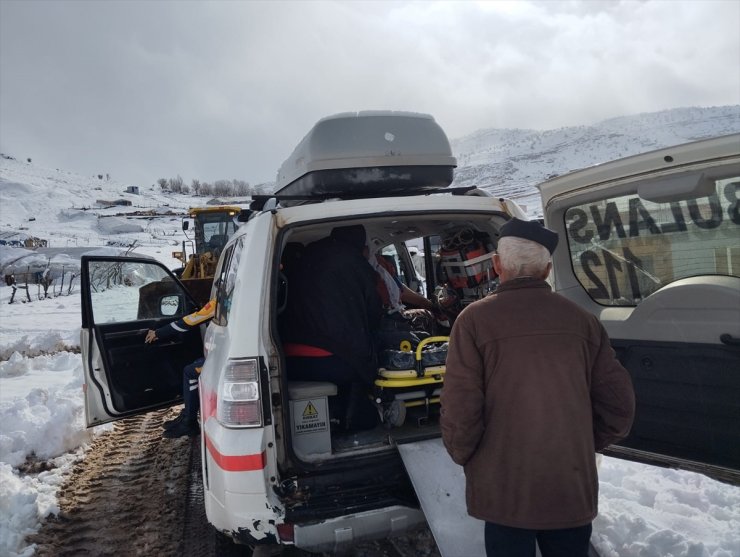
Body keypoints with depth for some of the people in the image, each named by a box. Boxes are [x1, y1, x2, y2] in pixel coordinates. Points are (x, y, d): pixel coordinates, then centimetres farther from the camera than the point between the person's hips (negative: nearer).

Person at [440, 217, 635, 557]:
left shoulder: (475, 319, -12)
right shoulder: (582, 320, -2)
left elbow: (460, 411, -17)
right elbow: (618, 405, 1)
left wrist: (463, 456, 2)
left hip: (505, 491, -3)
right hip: (574, 489, 3)